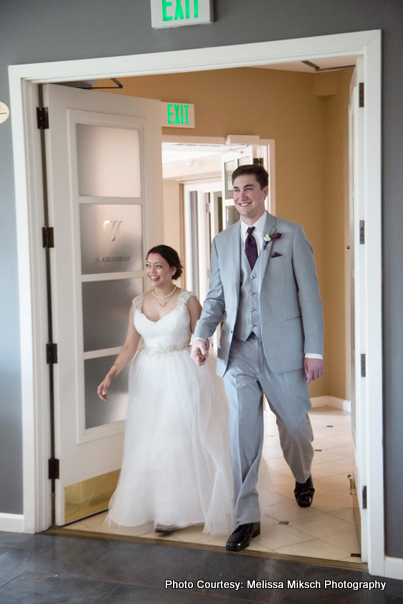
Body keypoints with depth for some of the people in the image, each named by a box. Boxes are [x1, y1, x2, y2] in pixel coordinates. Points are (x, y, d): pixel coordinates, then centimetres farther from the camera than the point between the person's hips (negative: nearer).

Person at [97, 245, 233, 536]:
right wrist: (111, 374, -5)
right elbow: (129, 346, 5)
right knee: (148, 443, 6)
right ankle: (154, 507, 20)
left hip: (183, 375, -4)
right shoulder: (138, 304, 6)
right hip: (149, 378, 4)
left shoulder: (188, 300, -4)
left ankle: (176, 510, 11)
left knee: (181, 441, -3)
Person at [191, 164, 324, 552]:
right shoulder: (222, 242, 10)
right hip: (239, 350, 2)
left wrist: (314, 350, -7)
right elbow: (216, 297, 12)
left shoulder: (291, 235, 1)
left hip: (283, 349, -2)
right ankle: (246, 518, 9)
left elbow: (309, 293, -1)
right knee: (242, 433, 0)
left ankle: (302, 478, 43)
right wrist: (201, 334, -7)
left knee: (294, 425, 10)